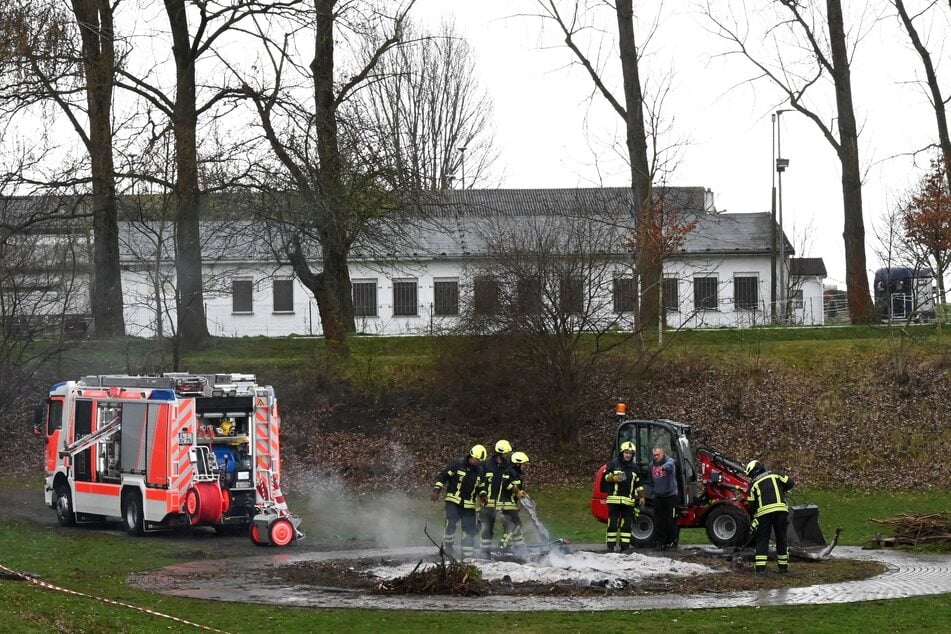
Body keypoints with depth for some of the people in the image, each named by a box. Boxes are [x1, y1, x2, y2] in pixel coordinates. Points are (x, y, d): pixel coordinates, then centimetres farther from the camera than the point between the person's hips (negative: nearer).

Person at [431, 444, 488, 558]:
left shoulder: (480, 471, 9)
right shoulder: (457, 464, -7)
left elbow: (480, 486, 24)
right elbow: (443, 475, -5)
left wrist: (482, 495, 3)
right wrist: (436, 490, -14)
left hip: (469, 505, 5)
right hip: (453, 501, -5)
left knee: (469, 529, 1)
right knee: (451, 523, -19)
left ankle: (467, 554, 9)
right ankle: (447, 547, -1)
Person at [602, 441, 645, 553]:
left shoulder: (634, 467, 15)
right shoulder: (613, 464, 4)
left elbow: (638, 483, 19)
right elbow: (605, 476, 2)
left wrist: (641, 496, 14)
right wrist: (614, 478, -16)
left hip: (628, 500, 3)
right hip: (614, 498, -3)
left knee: (627, 523, 1)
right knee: (612, 522, -3)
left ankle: (625, 545, 5)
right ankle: (610, 545, 0)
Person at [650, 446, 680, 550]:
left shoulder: (669, 461, -10)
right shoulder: (652, 465, 9)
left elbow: (669, 465, -37)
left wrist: (663, 467, -58)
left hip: (670, 495, -5)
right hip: (658, 496, 5)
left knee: (671, 520, -4)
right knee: (659, 521, 4)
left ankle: (672, 541, 6)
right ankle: (661, 542, 10)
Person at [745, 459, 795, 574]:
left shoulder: (754, 484, 10)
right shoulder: (775, 475, 13)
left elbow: (752, 505, 8)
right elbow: (790, 483, 10)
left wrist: (754, 515, 25)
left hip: (763, 513, -1)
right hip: (780, 510, 1)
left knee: (762, 540, 5)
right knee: (781, 539, 12)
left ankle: (760, 567, -5)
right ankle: (783, 566, 16)